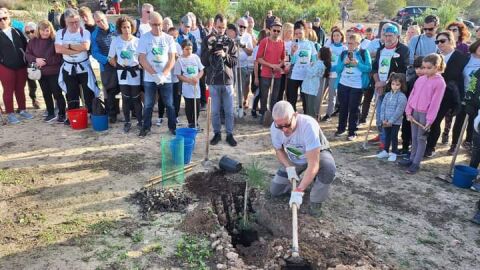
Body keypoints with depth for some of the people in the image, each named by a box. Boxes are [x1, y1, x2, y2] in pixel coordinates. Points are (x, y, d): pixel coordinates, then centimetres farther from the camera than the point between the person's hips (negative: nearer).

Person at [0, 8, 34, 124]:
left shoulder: (16, 31, 10)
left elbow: (25, 45, 12)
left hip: (21, 66, 3)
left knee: (20, 89, 11)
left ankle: (22, 110, 23)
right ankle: (10, 114, 11)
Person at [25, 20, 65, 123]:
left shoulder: (55, 40, -11)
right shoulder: (33, 41, 3)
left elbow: (59, 57, -15)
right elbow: (27, 54, 5)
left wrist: (45, 61, -19)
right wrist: (36, 59, -15)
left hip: (54, 72, -5)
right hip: (41, 72, 5)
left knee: (57, 93, -1)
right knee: (46, 94, 13)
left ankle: (62, 114, 11)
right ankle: (51, 114, 25)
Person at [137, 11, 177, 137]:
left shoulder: (169, 38, 1)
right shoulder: (144, 38, -2)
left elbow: (172, 59, -2)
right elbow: (142, 59, -6)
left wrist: (163, 74, -14)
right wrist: (155, 74, -15)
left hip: (166, 78, 1)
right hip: (149, 78, -1)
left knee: (169, 104, 7)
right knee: (148, 105, 8)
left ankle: (172, 126, 19)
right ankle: (146, 127, 21)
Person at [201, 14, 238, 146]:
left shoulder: (230, 41, 4)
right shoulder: (207, 40, 1)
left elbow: (235, 61, 2)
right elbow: (204, 62, -4)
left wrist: (225, 55, -15)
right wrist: (209, 46, -15)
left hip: (227, 80, 1)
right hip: (213, 81, -1)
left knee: (229, 111, 7)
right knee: (215, 110, 8)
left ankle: (229, 134, 19)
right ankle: (217, 133, 22)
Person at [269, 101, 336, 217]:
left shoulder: (308, 125, -41)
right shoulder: (274, 128, -25)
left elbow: (313, 165, -43)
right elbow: (279, 150, -4)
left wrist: (299, 191, -48)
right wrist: (289, 168, -22)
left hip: (317, 154, -4)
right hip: (293, 160, 4)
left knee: (328, 168, -38)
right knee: (275, 191, 1)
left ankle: (316, 202, -11)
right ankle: (306, 181, 24)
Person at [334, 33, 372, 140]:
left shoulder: (364, 53, -2)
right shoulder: (343, 53, 8)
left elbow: (369, 68, -7)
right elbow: (337, 68, 5)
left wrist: (358, 64, -20)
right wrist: (344, 62, -13)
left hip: (357, 85, -4)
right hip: (343, 84, 4)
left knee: (353, 108, 1)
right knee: (343, 107, 11)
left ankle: (352, 132, 9)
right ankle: (341, 128, 24)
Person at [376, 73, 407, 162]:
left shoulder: (402, 97, -13)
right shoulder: (387, 95, 5)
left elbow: (399, 111, -18)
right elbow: (383, 107, 2)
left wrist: (390, 121, -18)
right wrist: (383, 119, -8)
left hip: (396, 122, -5)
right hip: (386, 122, 5)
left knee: (394, 137, 5)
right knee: (387, 136, 16)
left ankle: (393, 153, 17)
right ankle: (386, 151, 29)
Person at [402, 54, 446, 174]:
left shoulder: (440, 82, -10)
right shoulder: (420, 79, 7)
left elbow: (435, 102, -13)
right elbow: (412, 95, 10)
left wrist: (429, 120, -16)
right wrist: (408, 111, 4)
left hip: (425, 114, -6)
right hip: (415, 112, 6)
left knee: (421, 138, 2)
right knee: (414, 137, 13)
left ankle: (416, 163, 8)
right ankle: (412, 159, 24)